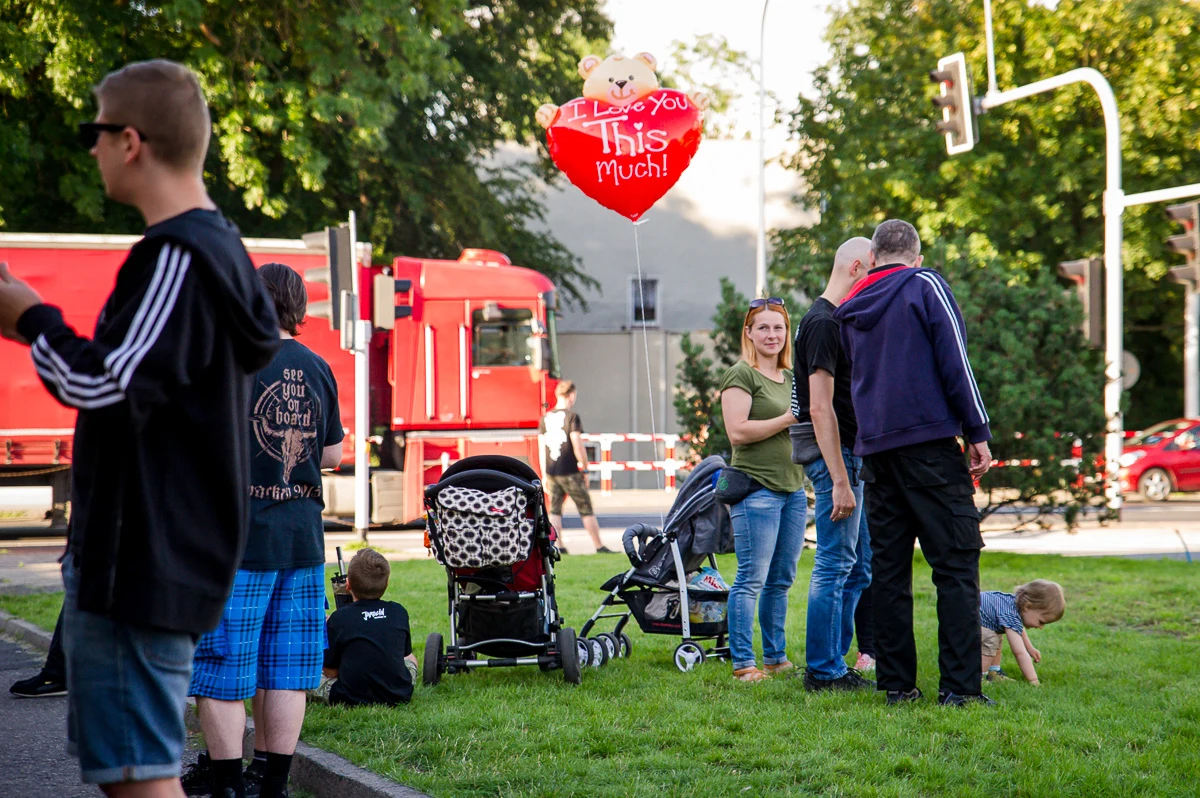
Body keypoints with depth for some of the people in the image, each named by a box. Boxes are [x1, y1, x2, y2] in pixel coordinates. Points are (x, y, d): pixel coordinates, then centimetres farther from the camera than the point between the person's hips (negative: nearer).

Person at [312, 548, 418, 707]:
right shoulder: (399, 612, 1)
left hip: (351, 699, -4)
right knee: (411, 660, 36)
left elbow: (330, 671, -3)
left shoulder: (339, 618, -9)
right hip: (399, 697, 4)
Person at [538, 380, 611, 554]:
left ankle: (558, 545, 1)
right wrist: (585, 468, -4)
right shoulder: (572, 416, -9)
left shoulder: (546, 418, 7)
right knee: (586, 509, 4)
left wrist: (544, 475, 15)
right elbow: (577, 446, -14)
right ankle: (599, 546, 9)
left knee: (554, 509, 9)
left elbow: (541, 448, 9)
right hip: (570, 472, -5)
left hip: (551, 472, 5)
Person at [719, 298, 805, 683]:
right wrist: (788, 420, -16)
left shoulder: (792, 377, 19)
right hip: (757, 488, -8)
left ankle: (776, 657, 18)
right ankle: (742, 663, -5)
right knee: (751, 580, -8)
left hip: (793, 488, 8)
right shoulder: (740, 375, -5)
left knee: (781, 580, 11)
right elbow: (738, 432, -16)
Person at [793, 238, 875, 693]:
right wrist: (840, 480, -23)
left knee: (858, 568, 12)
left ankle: (833, 665, 18)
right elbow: (820, 408, -20)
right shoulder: (823, 322, -14)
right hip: (834, 456, -10)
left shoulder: (844, 321, 18)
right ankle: (823, 672, -1)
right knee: (835, 565, -6)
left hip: (853, 456, 10)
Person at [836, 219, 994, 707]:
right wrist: (977, 432, -5)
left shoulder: (851, 311, 17)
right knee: (956, 564, -5)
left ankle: (897, 684, 7)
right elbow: (954, 360, -7)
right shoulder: (925, 286, 0)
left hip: (875, 450, 6)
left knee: (888, 569, 8)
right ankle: (959, 686, -12)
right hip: (930, 442, -6)